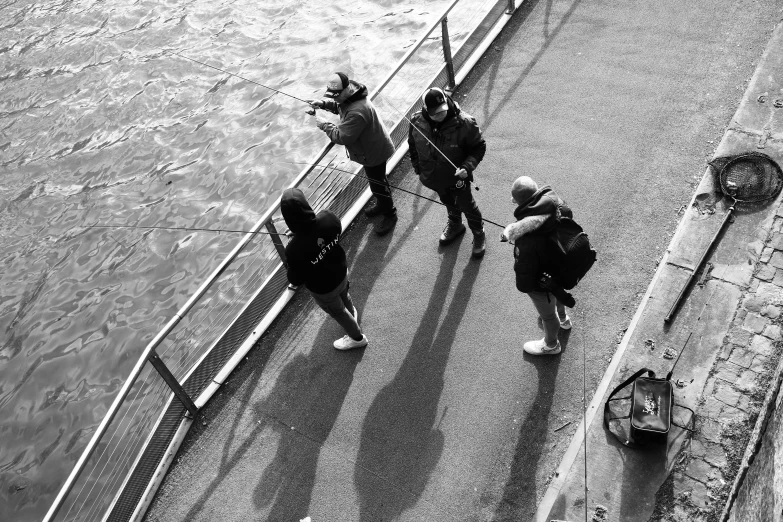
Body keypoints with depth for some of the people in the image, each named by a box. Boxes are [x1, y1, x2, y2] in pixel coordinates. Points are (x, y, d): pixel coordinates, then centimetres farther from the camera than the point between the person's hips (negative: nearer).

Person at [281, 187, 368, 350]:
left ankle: (357, 337, 56)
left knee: (337, 312, 28)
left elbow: (295, 281, -23)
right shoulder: (328, 218, -30)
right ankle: (352, 313, 72)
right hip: (341, 272, 4)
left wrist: (289, 265, -6)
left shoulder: (294, 249, -41)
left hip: (323, 289, -4)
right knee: (344, 295, 39)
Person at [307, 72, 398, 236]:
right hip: (370, 149, 10)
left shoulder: (357, 112, -39)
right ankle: (382, 205, 50)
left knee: (377, 184, 7)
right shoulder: (349, 97, -8)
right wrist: (323, 104, -3)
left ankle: (390, 214, 28)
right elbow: (339, 106, 15)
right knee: (377, 181, 28)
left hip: (373, 153, -10)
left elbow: (341, 137, -35)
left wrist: (324, 125, -22)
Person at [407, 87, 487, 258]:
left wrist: (467, 167, -31)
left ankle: (479, 234, 48)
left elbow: (479, 147, -17)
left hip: (457, 178, -3)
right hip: (434, 178, 4)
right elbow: (413, 146, 0)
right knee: (448, 203, 31)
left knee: (467, 206, 20)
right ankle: (455, 225, 63)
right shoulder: (417, 121, -20)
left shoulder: (464, 122, -31)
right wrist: (418, 168, 4)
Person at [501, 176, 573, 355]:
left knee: (547, 314, 25)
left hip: (543, 281, -7)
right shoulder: (553, 200, -25)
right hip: (562, 269, 7)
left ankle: (551, 345, 57)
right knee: (557, 293, 40)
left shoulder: (527, 240, -44)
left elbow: (524, 284, -35)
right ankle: (563, 319, 72)